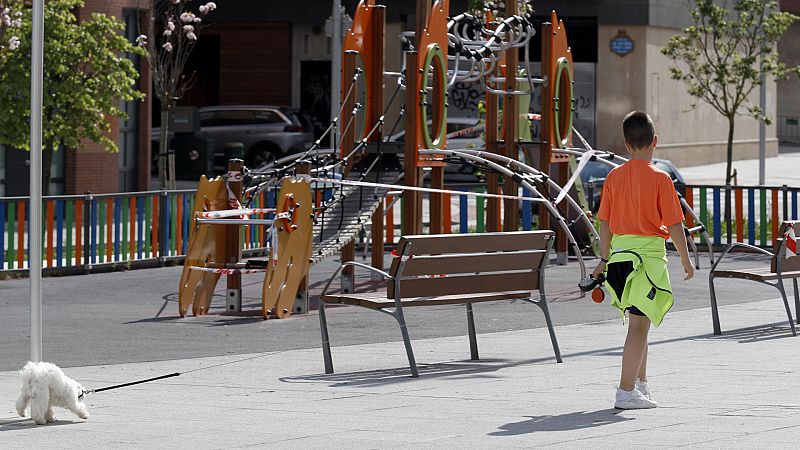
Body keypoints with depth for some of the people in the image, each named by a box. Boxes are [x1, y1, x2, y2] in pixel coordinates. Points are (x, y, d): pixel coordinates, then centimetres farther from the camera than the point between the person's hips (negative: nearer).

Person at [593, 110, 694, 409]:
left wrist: (604, 260, 19)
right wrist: (686, 261, 3)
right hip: (648, 254, -6)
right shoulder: (659, 178, -9)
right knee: (639, 324, -5)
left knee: (639, 321, 20)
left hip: (619, 253, 6)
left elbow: (604, 223, 9)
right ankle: (626, 392, -9)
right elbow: (674, 225, -8)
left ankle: (641, 383, 29)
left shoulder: (614, 177, 5)